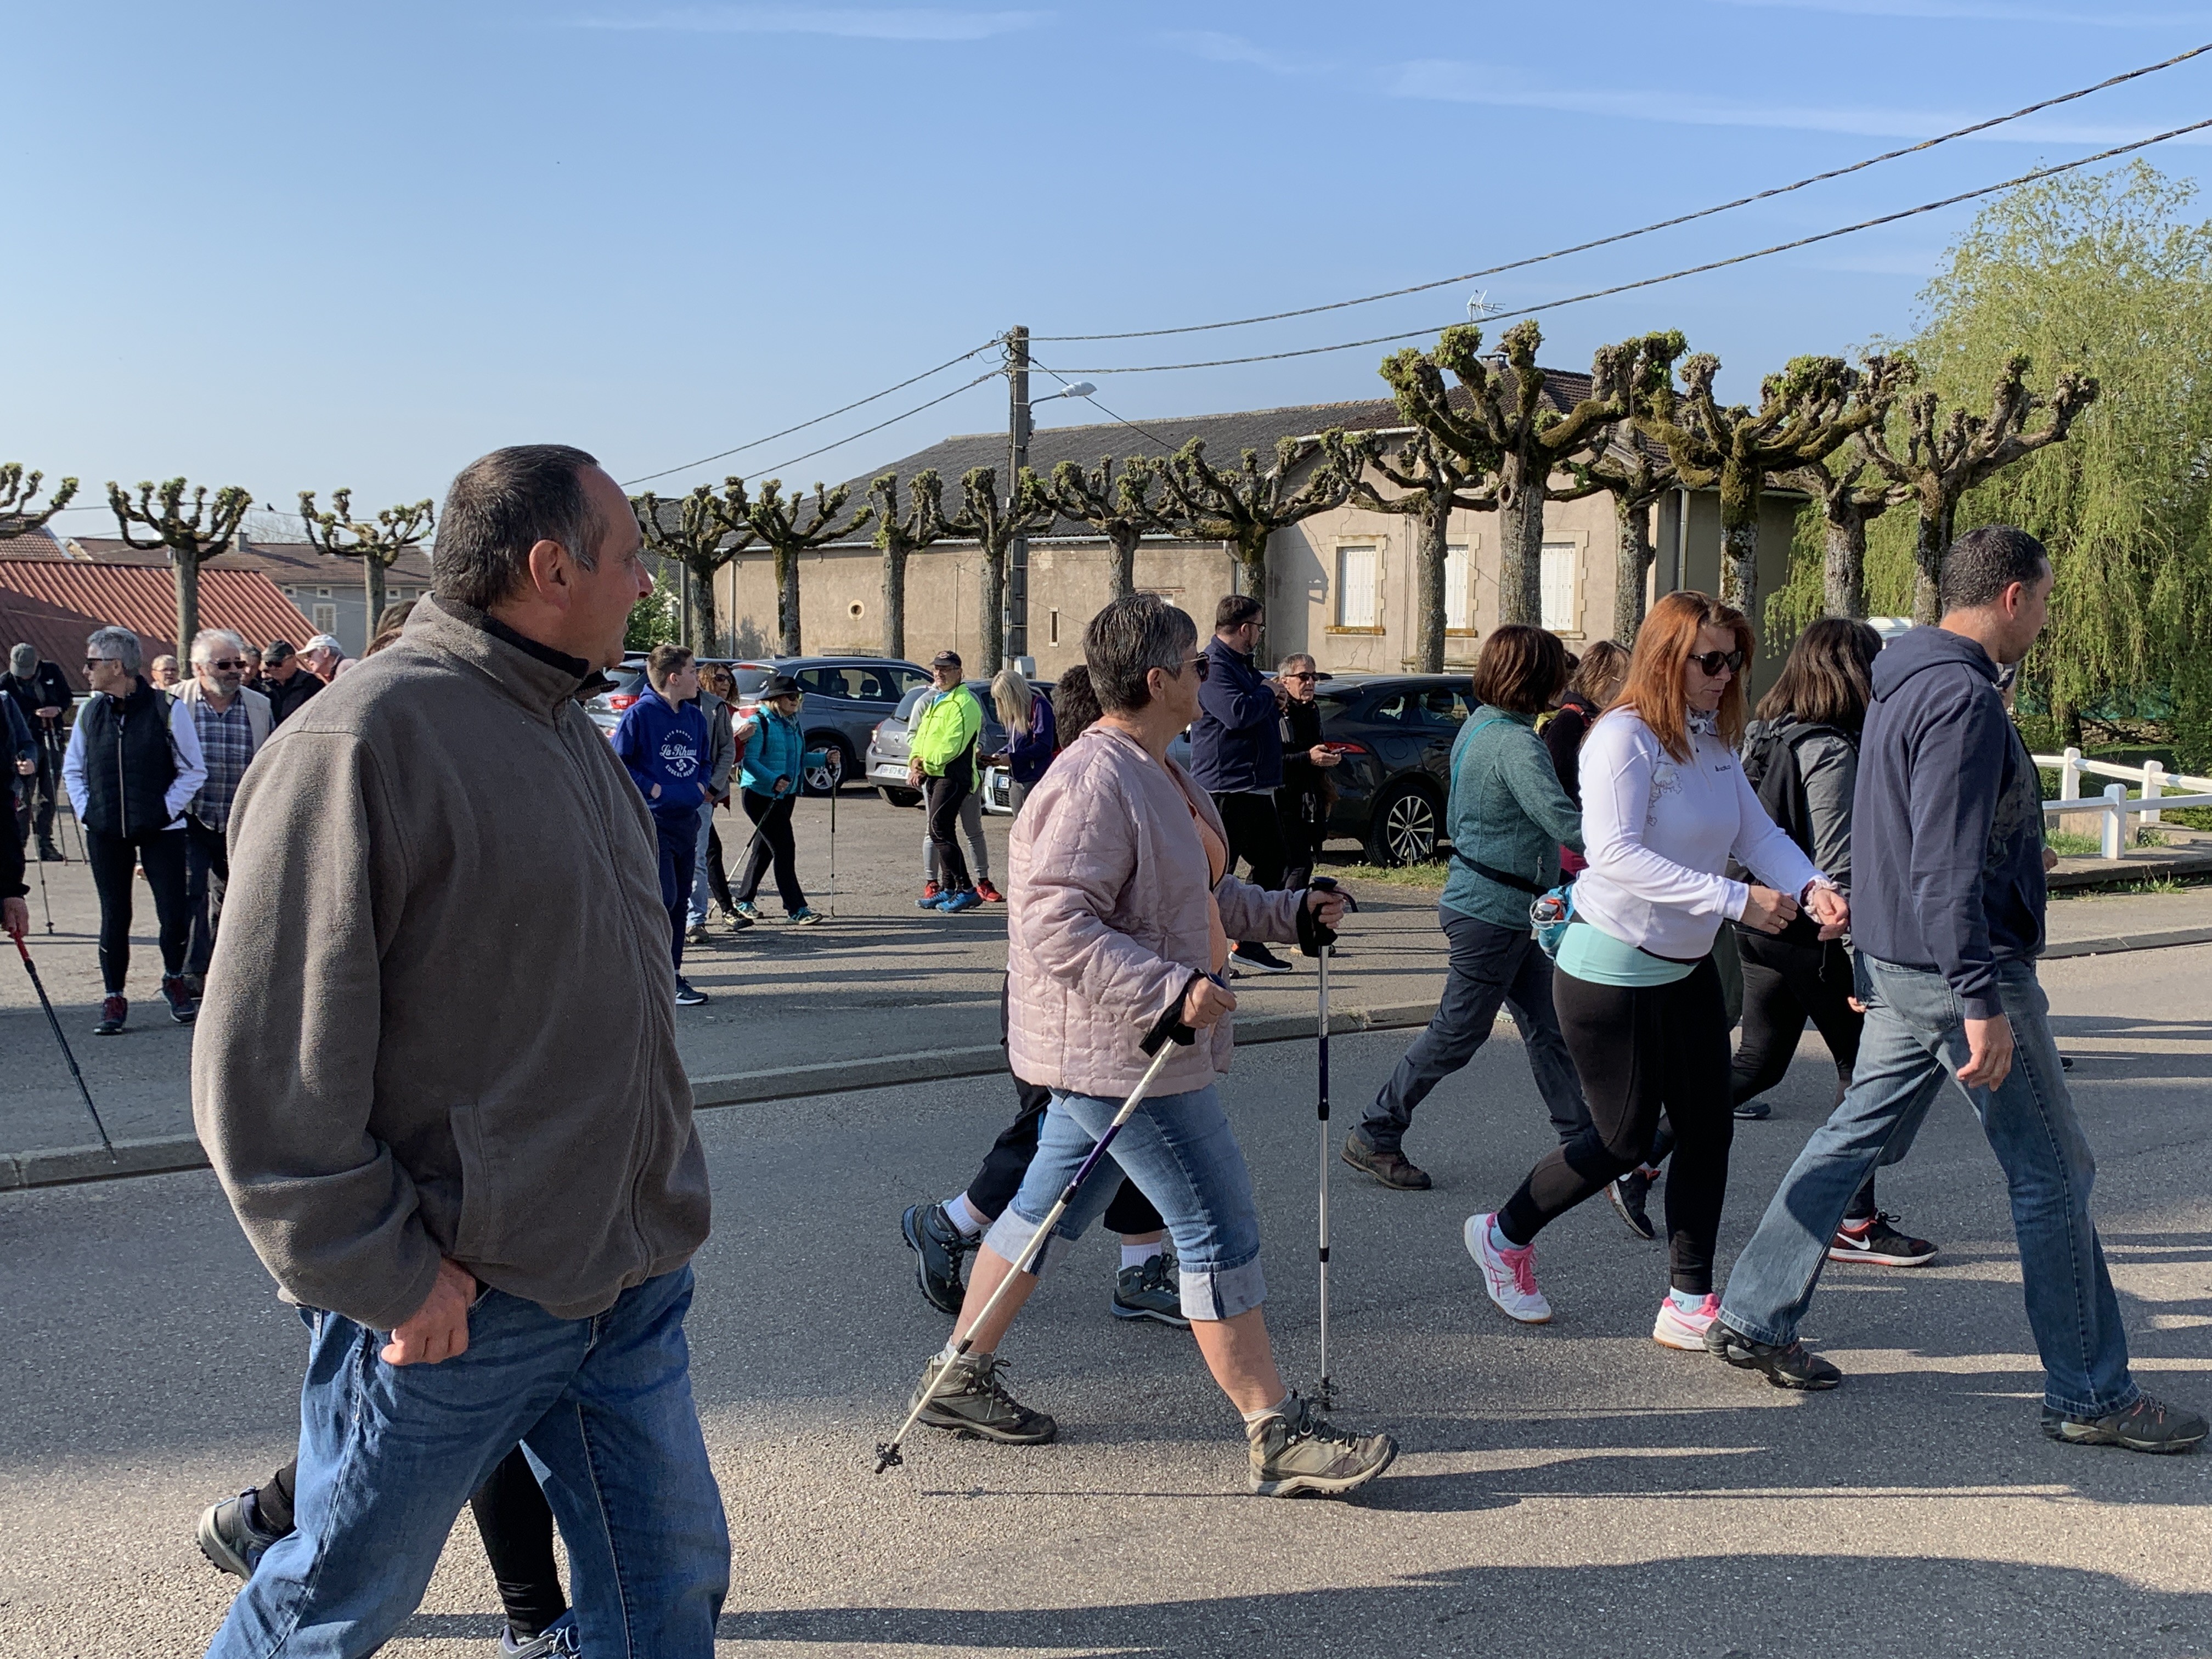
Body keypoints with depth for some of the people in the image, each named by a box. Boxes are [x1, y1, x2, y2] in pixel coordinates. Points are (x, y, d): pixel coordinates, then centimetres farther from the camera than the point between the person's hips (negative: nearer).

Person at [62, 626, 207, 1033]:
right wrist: (85, 810, 4)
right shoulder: (90, 712, 5)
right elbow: (72, 769, 17)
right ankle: (114, 999, 16)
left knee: (174, 913, -4)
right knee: (114, 916, 7)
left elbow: (194, 771, -3)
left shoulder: (167, 709, -8)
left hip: (160, 831, -3)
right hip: (105, 832, 3)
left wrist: (166, 810, -9)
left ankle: (174, 980, 22)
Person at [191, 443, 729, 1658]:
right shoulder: (362, 740, -19)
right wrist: (382, 1273, -17)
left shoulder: (570, 731, 11)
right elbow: (268, 1065, -20)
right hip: (452, 1303, -8)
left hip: (629, 1280, 8)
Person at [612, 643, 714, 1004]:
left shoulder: (695, 717, 11)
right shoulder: (639, 714, -11)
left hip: (686, 820, 8)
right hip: (652, 821, -7)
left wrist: (700, 786, 9)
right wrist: (652, 789, -14)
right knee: (663, 898, -12)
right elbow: (617, 763, -10)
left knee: (680, 900, 10)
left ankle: (673, 973, 18)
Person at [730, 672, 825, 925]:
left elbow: (799, 757, 20)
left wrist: (823, 758, 6)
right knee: (784, 848, -11)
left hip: (786, 795, 8)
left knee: (764, 848, 14)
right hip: (761, 794, -8)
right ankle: (796, 908, -8)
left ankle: (743, 899, 27)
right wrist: (774, 780, -29)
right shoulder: (759, 722, -12)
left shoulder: (793, 723, 14)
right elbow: (749, 760, -18)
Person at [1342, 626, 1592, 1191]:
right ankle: (1374, 1138, 12)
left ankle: (1583, 1144, 20)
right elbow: (1564, 822, -32)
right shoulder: (1515, 744, -22)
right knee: (1457, 1034, 1)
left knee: (1548, 1029, 13)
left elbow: (1455, 820, 17)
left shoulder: (1478, 725, 9)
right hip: (1491, 912, -10)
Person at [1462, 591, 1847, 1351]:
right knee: (1625, 1138, 2)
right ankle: (1505, 1234, 26)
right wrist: (1734, 899, -34)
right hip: (1611, 969, -8)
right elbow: (1616, 855, -31)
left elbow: (1759, 834, 3)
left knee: (1708, 1128, 7)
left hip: (1688, 968, 8)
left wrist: (1813, 887, -17)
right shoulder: (1624, 738, -20)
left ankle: (1689, 1303, 18)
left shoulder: (1714, 741, 6)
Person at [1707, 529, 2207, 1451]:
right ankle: (2091, 1397, 11)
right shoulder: (1963, 699, -19)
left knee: (1855, 1137, 15)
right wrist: (1984, 1003, -26)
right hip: (1959, 966, -10)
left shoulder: (1908, 683, 12)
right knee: (2053, 1176, 1)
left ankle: (1752, 1320, 20)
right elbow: (1945, 870, -25)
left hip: (1897, 963, 10)